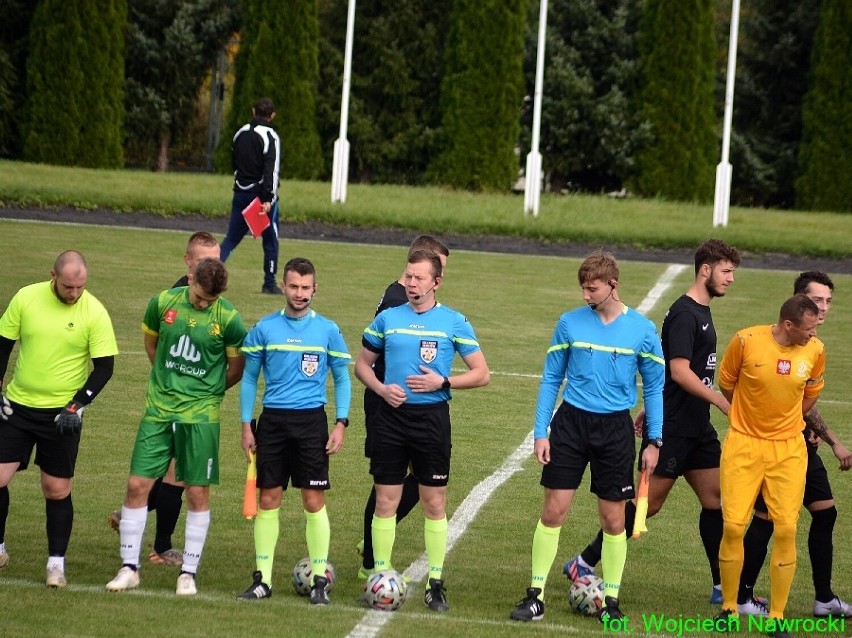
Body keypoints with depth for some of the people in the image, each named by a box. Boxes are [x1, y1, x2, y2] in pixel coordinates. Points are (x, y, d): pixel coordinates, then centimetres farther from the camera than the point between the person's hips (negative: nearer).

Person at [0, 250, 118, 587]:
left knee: (57, 490, 0)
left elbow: (104, 367, -6)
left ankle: (57, 563, 11)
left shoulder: (95, 313, -10)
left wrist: (77, 405, -14)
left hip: (61, 415, -2)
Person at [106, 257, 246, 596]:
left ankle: (188, 573, 11)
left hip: (200, 416, -2)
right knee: (137, 485, 0)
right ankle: (129, 568, 10)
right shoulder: (163, 302, -2)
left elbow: (237, 368, 3)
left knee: (198, 492, 0)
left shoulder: (228, 319, -9)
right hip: (158, 411, 2)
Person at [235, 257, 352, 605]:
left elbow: (342, 379, 8)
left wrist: (341, 423, -2)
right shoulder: (264, 328, 3)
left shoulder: (328, 330, 2)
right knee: (268, 499, 2)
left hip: (311, 420, -1)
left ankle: (320, 579, 5)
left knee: (314, 501, -2)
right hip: (272, 420, 1)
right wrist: (246, 426, 3)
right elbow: (249, 378, 9)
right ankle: (263, 579, 8)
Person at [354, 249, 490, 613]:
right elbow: (362, 364, 14)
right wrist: (381, 389, -6)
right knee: (386, 499, 3)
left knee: (434, 502, 2)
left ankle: (435, 583, 9)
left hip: (432, 416, -1)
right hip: (391, 416, 1)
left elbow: (481, 374, 1)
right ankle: (381, 576, 11)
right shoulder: (388, 319, 5)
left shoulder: (454, 322, 0)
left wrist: (443, 382, -13)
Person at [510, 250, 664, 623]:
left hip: (615, 428, 0)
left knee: (613, 519, 4)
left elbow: (654, 388, 4)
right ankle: (536, 595, 7)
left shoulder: (642, 330, -3)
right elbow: (551, 379, 4)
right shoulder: (570, 323, -1)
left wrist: (654, 441, 0)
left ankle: (611, 600, 16)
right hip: (571, 422, 0)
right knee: (553, 510, -1)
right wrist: (540, 432, -2)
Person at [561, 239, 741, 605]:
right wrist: (722, 401, -24)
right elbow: (680, 371, -23)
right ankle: (584, 564, 5)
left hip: (697, 428, 9)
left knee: (715, 498, 7)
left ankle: (723, 587, 11)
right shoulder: (684, 314, -16)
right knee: (648, 503, -4)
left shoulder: (701, 312, 14)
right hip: (672, 428, -9)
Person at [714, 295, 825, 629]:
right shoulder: (746, 341, -14)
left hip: (788, 449, 2)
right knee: (733, 526, -3)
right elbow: (726, 384, 3)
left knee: (786, 529, -4)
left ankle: (777, 618, 7)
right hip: (743, 444, -2)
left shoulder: (815, 350, -6)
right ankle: (729, 610, 15)